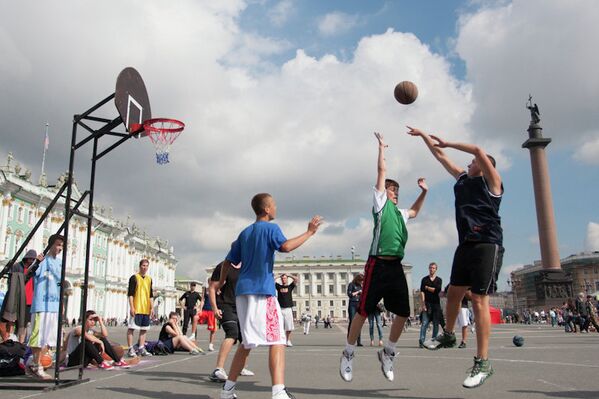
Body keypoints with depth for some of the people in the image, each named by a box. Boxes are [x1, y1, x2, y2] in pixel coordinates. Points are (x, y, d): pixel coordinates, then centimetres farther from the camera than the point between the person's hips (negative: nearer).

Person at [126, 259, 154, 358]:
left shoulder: (149, 279, 14)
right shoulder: (134, 277, -4)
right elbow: (130, 293, -8)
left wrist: (152, 308, 11)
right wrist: (131, 307, -14)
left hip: (146, 309, 6)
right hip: (136, 308, -6)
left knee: (144, 329, 9)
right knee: (131, 328, -3)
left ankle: (141, 348, 15)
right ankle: (131, 349, 1)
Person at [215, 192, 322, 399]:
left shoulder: (245, 233, 19)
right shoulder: (270, 228, -1)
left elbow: (228, 261, 21)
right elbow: (286, 246, -21)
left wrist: (221, 282, 35)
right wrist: (309, 232, -12)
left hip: (243, 291, 8)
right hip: (262, 291, -7)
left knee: (248, 342, 17)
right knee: (277, 340, -10)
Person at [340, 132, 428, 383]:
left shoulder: (399, 212, 25)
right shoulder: (380, 202, 6)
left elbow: (414, 212, 48)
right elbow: (382, 171, 5)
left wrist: (423, 192, 37)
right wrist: (381, 147, 15)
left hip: (396, 266, 7)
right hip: (378, 264, -7)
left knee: (403, 313, 4)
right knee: (363, 311, -5)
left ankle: (388, 353, 21)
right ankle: (348, 354, 9)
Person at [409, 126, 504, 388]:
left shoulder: (492, 182, 1)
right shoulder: (462, 179, 19)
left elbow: (479, 150, -13)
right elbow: (440, 156, 23)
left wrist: (447, 142, -5)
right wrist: (423, 135, 25)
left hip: (487, 245, -7)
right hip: (466, 245, 7)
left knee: (479, 300, -11)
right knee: (453, 293, 13)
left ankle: (483, 363, -6)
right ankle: (448, 335, 35)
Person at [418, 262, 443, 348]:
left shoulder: (439, 280, 10)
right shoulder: (424, 279, 7)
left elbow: (437, 290, -6)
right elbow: (422, 292, -1)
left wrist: (427, 287, -1)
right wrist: (423, 304, -10)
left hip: (436, 304, 2)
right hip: (427, 303, -2)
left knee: (436, 324, 4)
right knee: (424, 323, -9)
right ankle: (421, 341, -13)